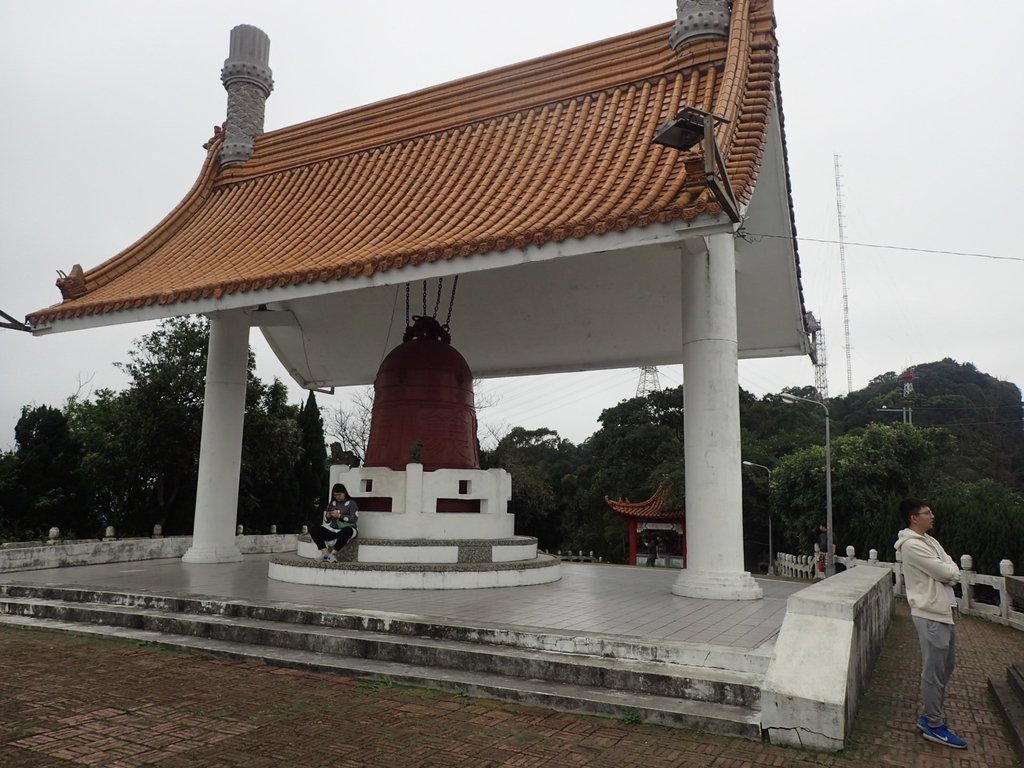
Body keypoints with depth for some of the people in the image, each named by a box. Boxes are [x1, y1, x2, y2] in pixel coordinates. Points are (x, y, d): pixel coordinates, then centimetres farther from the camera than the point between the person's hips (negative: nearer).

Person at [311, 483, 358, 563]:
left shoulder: (351, 503, 2)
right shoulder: (332, 503, 15)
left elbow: (354, 519, -11)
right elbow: (327, 521, 17)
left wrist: (339, 515, -18)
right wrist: (328, 516, -6)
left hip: (346, 529, -5)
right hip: (332, 529, 5)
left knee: (347, 531, -41)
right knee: (314, 531, -18)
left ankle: (333, 553, -35)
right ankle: (325, 552, -28)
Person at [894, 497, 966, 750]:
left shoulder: (929, 541, 13)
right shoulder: (912, 545, -18)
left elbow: (953, 570, 7)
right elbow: (946, 573, -18)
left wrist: (946, 572, -12)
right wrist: (949, 570, 2)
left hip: (942, 611, 10)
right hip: (930, 615, -10)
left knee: (945, 668, 18)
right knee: (934, 672, -1)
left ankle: (930, 716, 29)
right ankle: (934, 726, 11)